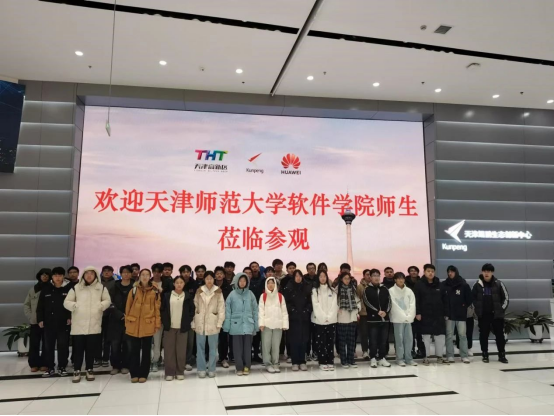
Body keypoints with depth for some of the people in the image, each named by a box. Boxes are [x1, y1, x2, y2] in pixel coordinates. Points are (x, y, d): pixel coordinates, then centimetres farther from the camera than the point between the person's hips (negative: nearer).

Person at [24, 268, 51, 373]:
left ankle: (44, 364, 10)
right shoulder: (33, 289, 8)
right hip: (35, 322, 2)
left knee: (46, 344, 2)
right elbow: (26, 305, 10)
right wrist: (30, 316, -1)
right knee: (34, 344, 3)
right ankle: (34, 364, 12)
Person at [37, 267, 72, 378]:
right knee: (48, 346, 8)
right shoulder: (46, 289, 5)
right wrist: (40, 319, 2)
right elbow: (40, 306, 8)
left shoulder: (69, 289, -3)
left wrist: (71, 318, -8)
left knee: (63, 346, 5)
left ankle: (62, 367, 17)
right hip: (49, 323, 2)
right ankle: (50, 368, 20)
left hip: (63, 323, -2)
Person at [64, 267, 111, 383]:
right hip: (78, 324, 0)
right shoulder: (76, 287, 7)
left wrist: (100, 306, -12)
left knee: (91, 348, 6)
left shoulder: (101, 287, 8)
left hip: (94, 324, 0)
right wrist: (75, 306, -12)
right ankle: (76, 371, 13)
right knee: (78, 348, 3)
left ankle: (89, 370, 18)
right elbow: (66, 302, 6)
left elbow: (107, 301, 7)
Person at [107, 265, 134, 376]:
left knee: (127, 343, 1)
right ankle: (116, 366, 13)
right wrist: (120, 314, -10)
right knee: (115, 343, -1)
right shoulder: (115, 287, 6)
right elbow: (110, 303, 0)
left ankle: (125, 366, 13)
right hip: (116, 319, 1)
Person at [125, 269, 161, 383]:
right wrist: (127, 322, 3)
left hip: (148, 325, -1)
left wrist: (157, 324, -2)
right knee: (134, 350, 7)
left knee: (146, 351, 7)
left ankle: (143, 374, 17)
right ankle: (134, 374, 18)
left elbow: (157, 308, 1)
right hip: (133, 325, 1)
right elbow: (128, 307, 7)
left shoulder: (155, 291, 0)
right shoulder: (134, 290, 4)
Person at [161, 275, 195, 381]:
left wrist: (188, 322, -1)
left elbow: (192, 310, 6)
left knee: (181, 350, 4)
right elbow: (162, 309, 5)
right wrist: (164, 321, -2)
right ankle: (170, 372, 11)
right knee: (169, 350, 3)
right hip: (169, 326, 0)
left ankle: (180, 372, 14)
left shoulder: (188, 296, 3)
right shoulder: (167, 295, 3)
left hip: (182, 327, 0)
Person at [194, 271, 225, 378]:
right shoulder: (199, 291, 3)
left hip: (213, 323, -1)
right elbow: (195, 307, 4)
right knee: (200, 347, 7)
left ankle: (211, 369, 18)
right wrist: (194, 323, 1)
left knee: (213, 347, 6)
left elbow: (221, 308, -3)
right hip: (200, 322, 2)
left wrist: (219, 323, -8)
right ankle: (201, 369, 17)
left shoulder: (218, 292, -3)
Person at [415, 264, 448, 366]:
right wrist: (417, 313, -13)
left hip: (438, 314, 3)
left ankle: (440, 356, 16)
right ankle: (426, 357, 11)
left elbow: (444, 299, 10)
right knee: (426, 336, 2)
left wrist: (445, 313, 6)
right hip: (425, 315, -3)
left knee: (440, 335, 5)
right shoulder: (420, 285, -2)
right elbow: (416, 300, -5)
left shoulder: (439, 285, 8)